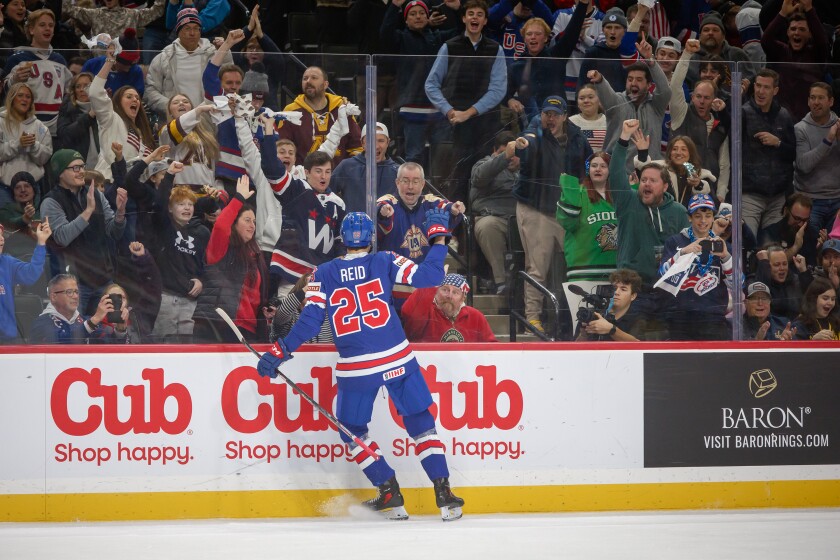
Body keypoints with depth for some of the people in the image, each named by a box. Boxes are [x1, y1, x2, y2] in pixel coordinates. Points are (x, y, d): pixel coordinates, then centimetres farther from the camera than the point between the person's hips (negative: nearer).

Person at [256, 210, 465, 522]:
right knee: (420, 423, 13)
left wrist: (280, 351, 3)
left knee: (351, 430, 20)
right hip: (398, 360, 0)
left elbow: (310, 321, -3)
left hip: (356, 369, 0)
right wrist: (438, 237, 5)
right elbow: (427, 276, -7)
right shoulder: (385, 262, 0)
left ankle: (391, 496, 13)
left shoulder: (323, 274, 3)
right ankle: (444, 496, 4)